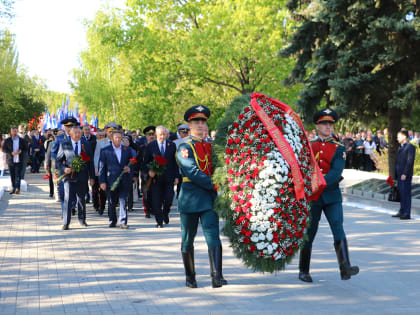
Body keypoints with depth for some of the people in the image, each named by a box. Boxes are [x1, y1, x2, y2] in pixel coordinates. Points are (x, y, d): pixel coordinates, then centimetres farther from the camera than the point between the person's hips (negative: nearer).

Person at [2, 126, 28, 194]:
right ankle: (13, 188, 16)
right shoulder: (7, 140, 4)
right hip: (10, 161, 1)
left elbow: (25, 149, 8)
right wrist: (11, 153, -15)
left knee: (18, 175, -8)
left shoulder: (22, 140, 6)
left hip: (19, 161, -1)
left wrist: (21, 151, -13)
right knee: (12, 175, 6)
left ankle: (18, 189, -5)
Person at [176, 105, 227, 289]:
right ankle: (190, 277, 21)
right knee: (188, 240, 7)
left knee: (213, 237, -10)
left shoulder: (210, 146, 14)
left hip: (209, 198, 4)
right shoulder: (185, 147, -5)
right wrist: (214, 185, -18)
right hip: (190, 198, -4)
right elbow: (193, 173, -16)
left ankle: (217, 276, -16)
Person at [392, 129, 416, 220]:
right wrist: (396, 173, 15)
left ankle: (407, 214, -5)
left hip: (406, 175, -9)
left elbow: (410, 161, -16)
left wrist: (405, 174, -20)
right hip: (400, 175, 9)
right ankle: (402, 212, 16)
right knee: (401, 194, 11)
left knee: (406, 194, -7)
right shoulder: (400, 147, 19)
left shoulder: (410, 147, -10)